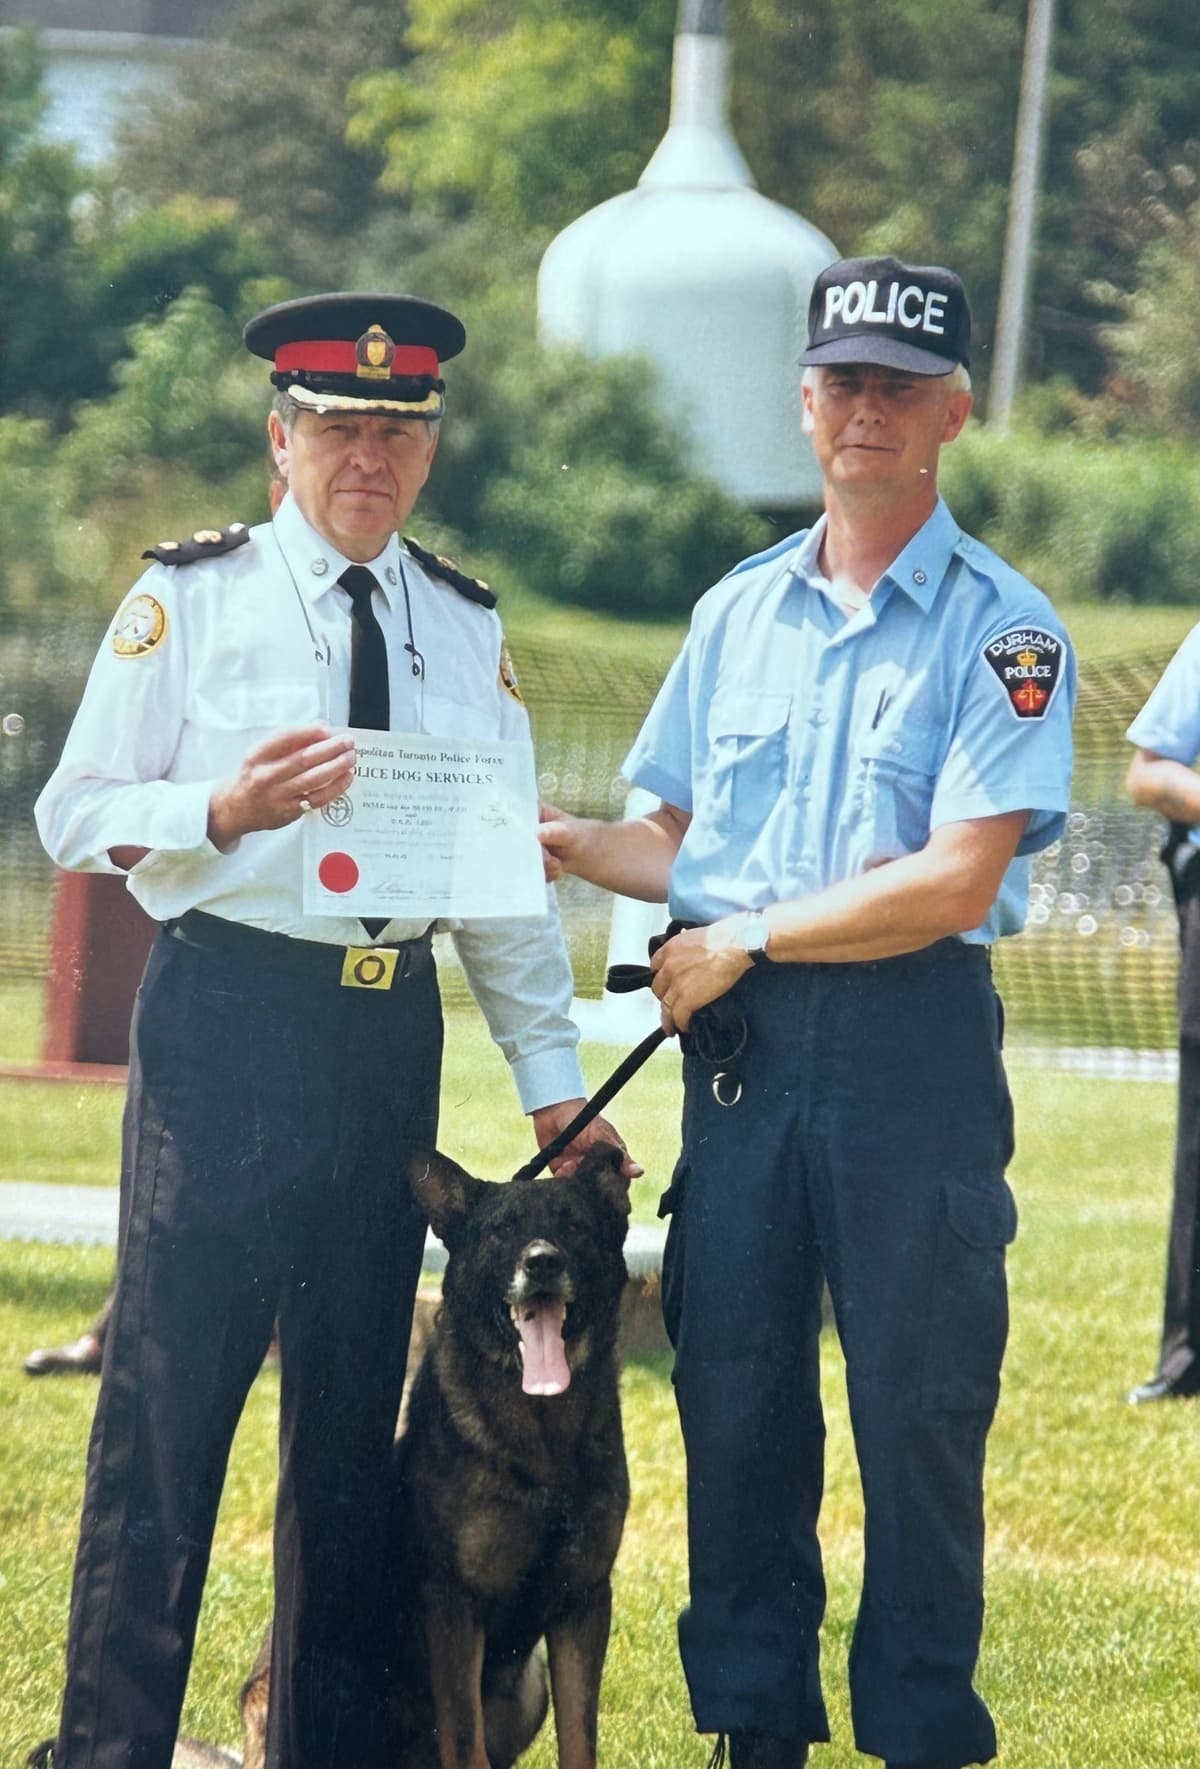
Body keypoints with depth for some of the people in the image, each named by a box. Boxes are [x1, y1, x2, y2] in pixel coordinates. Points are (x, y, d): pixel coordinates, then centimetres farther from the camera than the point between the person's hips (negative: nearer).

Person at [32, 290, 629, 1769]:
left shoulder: (465, 626, 12)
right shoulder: (191, 596, 0)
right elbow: (75, 813, -3)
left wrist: (550, 1076, 9)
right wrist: (227, 810, -20)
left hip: (393, 1028, 5)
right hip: (227, 1009, -4)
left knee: (356, 1400, 11)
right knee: (171, 1388, -5)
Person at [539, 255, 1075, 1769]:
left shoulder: (1000, 629, -3)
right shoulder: (737, 613, 14)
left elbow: (956, 878, -12)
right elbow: (675, 844, 18)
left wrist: (746, 938, -9)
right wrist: (545, 838, 1)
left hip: (914, 1041, -5)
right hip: (739, 1044, 5)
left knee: (918, 1404, -2)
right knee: (733, 1391, 7)